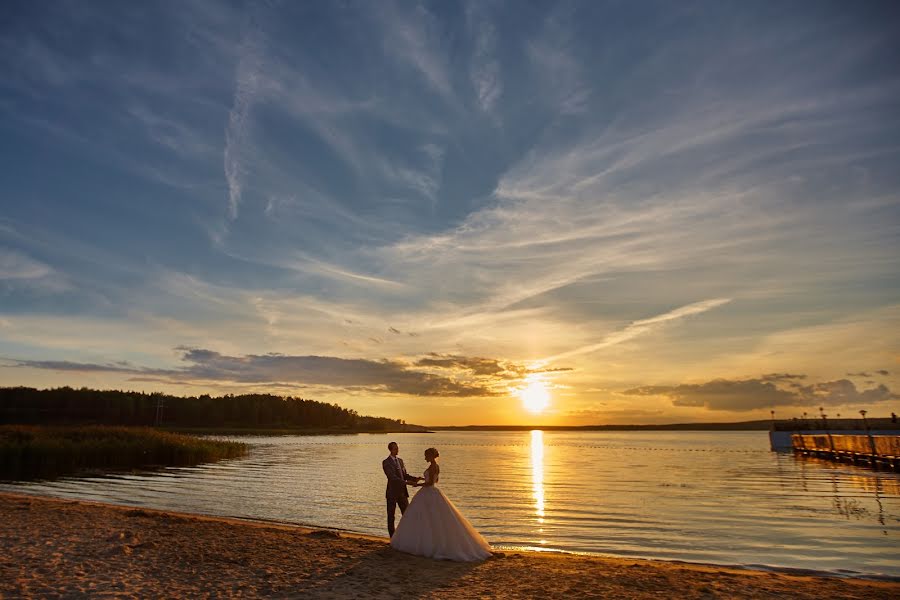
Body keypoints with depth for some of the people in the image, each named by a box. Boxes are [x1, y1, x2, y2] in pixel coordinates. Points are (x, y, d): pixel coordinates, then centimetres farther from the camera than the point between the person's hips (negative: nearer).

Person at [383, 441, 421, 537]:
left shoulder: (400, 460, 11)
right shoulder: (386, 462, -11)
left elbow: (405, 475, 12)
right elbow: (393, 477, -20)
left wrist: (415, 479, -6)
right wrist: (406, 482, -28)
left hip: (402, 492, 6)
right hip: (392, 493, -6)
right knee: (391, 516, 5)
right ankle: (392, 538, 16)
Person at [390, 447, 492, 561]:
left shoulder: (432, 466, -19)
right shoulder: (436, 466, 10)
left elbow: (430, 483, -22)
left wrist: (418, 484, -10)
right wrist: (422, 478, 29)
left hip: (429, 494, -10)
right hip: (431, 493, 10)